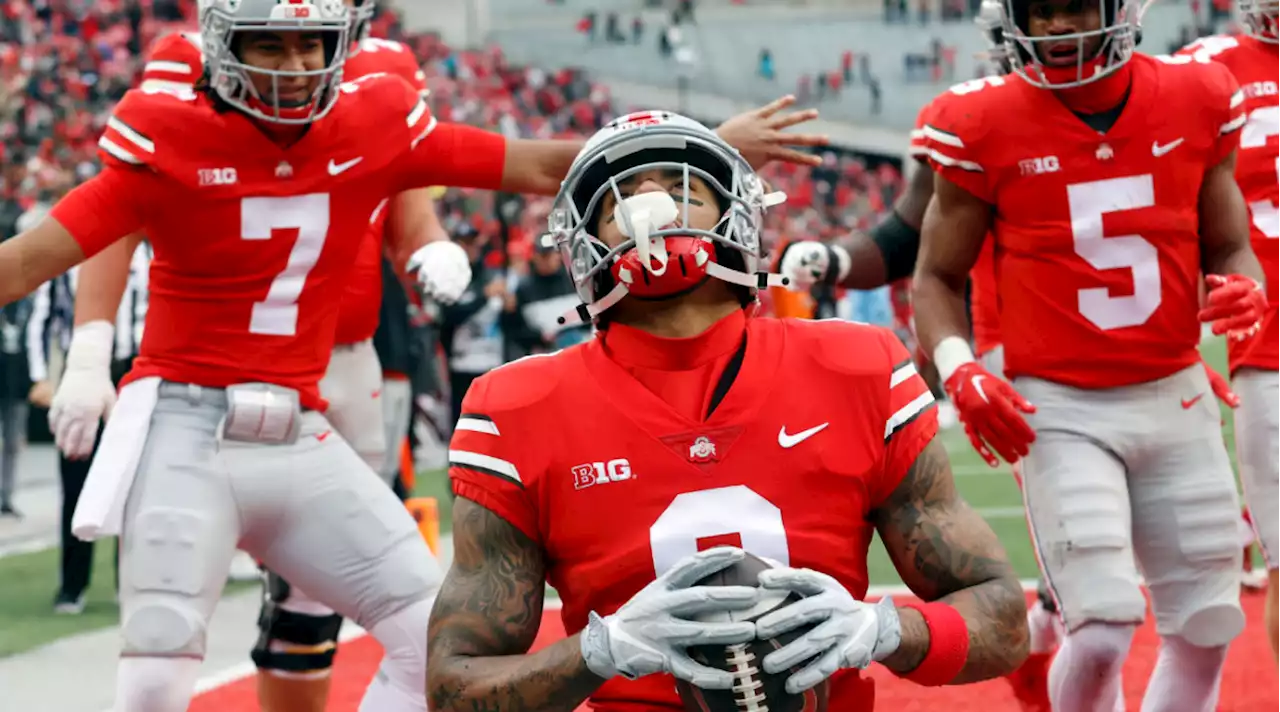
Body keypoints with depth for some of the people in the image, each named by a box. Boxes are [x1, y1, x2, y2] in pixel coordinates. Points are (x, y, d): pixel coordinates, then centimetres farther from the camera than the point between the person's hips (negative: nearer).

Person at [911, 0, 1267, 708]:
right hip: (1060, 409, -4)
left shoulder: (1195, 101, 0)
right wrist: (958, 370, -15)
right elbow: (938, 275, 2)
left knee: (1205, 631, 9)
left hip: (1176, 398, 4)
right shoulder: (986, 127, -8)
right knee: (1103, 631, -15)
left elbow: (1228, 248, 12)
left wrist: (1245, 291, -12)